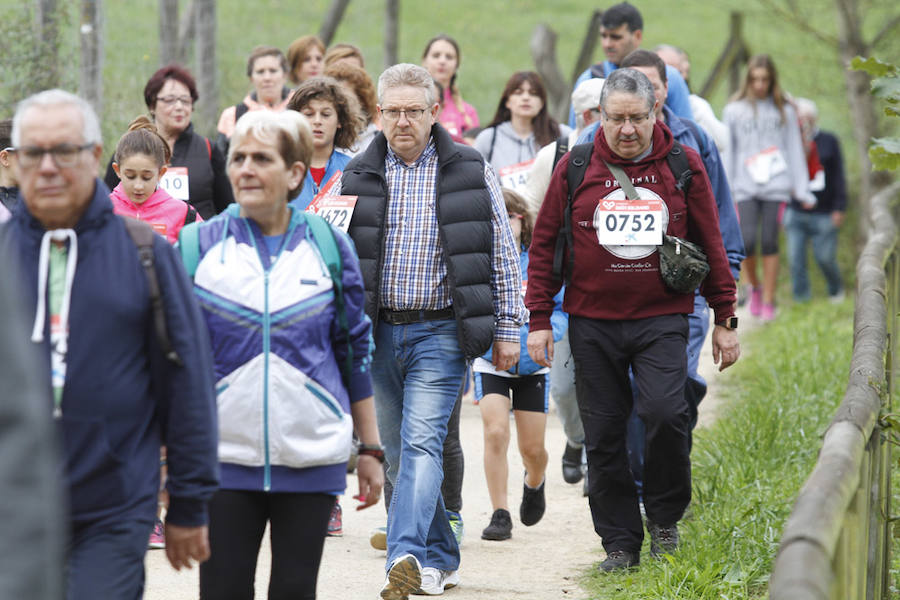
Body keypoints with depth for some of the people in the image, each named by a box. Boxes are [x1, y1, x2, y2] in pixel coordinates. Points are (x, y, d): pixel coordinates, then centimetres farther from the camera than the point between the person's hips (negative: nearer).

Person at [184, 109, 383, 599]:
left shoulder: (330, 247, 5)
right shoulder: (198, 246, 3)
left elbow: (355, 352, 11)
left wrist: (370, 449, 10)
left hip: (312, 460, 1)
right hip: (222, 455, 0)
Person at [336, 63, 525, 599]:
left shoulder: (471, 172, 2)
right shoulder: (358, 177, 8)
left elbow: (503, 255, 5)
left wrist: (507, 330, 1)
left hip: (439, 332, -4)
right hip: (378, 331, 4)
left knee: (421, 444, -16)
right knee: (398, 452, 8)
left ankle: (407, 555, -27)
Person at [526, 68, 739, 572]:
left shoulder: (683, 165, 4)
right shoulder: (576, 168, 4)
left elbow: (711, 244, 9)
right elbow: (545, 244, 9)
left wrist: (725, 320, 7)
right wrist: (539, 318, 4)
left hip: (662, 318, -1)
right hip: (592, 321, 1)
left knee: (665, 412, -20)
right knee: (604, 433, 2)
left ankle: (665, 516, 4)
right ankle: (620, 542, 14)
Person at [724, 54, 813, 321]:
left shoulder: (784, 111, 8)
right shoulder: (734, 110, 7)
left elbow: (794, 150, 10)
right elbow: (727, 152, 9)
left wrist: (802, 189, 6)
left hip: (776, 186, 0)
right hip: (745, 188, 0)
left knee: (769, 243, -3)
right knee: (747, 240, -12)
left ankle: (768, 300, 6)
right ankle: (754, 286, 15)